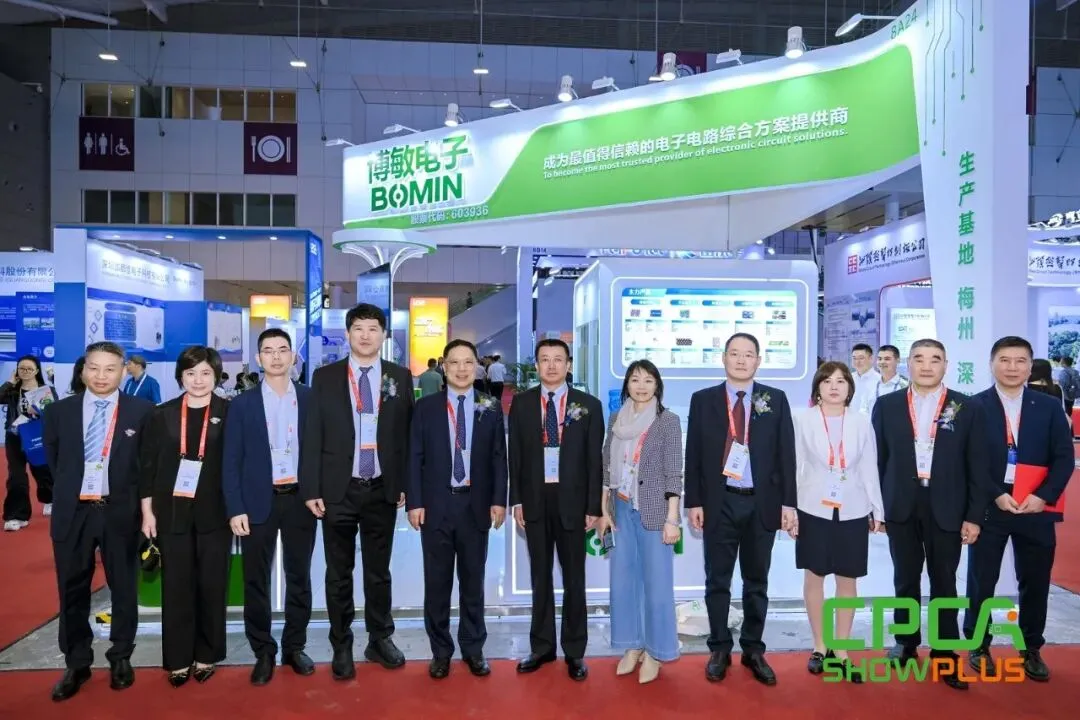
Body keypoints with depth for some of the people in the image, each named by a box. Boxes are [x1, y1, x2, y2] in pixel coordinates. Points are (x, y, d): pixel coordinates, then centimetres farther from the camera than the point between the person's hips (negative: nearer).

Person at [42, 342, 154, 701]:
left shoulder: (142, 411, -5)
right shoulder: (60, 411, 4)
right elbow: (53, 460, 14)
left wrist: (140, 501, -3)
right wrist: (68, 492, 9)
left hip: (121, 511, -2)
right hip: (72, 511, 2)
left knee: (124, 588, 10)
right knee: (72, 591, 11)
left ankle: (121, 658, 27)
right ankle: (77, 663, 27)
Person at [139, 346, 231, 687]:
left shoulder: (229, 414, -1)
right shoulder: (162, 414, 3)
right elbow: (148, 465, 4)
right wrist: (147, 511, 1)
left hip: (214, 512, -1)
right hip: (172, 512, 1)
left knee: (212, 584, 7)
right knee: (176, 585, 6)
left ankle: (206, 655, 22)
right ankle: (178, 659, 19)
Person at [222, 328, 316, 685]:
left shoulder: (310, 399, 3)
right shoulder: (242, 404, 2)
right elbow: (231, 461, -1)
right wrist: (235, 509, -8)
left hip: (300, 499, 1)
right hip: (258, 501, 0)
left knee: (299, 577, 10)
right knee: (256, 581, 6)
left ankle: (294, 646, 25)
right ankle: (264, 652, 21)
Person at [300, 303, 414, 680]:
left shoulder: (401, 377, 2)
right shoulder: (324, 377, 1)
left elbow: (408, 433, 3)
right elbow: (311, 436, -1)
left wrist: (406, 483, 0)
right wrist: (311, 488, -5)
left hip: (383, 490, 1)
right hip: (338, 489, 0)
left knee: (378, 571, 13)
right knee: (339, 574, 10)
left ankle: (380, 639, 29)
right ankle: (341, 646, 25)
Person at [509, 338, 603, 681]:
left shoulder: (588, 405, -1)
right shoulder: (521, 403, 4)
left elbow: (595, 459, -2)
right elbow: (515, 455, 4)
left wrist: (593, 507, -5)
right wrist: (516, 500, -1)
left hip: (572, 501, -1)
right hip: (535, 500, 2)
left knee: (573, 578, 10)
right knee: (540, 577, 13)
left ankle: (574, 651, 23)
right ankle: (542, 646, 25)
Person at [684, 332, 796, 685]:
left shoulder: (776, 400, 3)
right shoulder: (703, 400, 2)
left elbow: (786, 453, 2)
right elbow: (693, 455, 1)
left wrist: (788, 501, -3)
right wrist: (694, 501, -4)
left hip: (762, 503, 1)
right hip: (719, 503, 0)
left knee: (757, 582, 13)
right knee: (717, 581, 9)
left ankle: (754, 650, 27)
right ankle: (719, 649, 23)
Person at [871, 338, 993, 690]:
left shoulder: (968, 408, -1)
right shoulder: (887, 405, 1)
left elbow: (977, 466, 0)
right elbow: (878, 459, 4)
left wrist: (974, 515, -3)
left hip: (947, 509, -1)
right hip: (901, 507, 1)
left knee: (944, 583, 8)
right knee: (906, 579, 13)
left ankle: (945, 655, 20)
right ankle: (906, 643, 29)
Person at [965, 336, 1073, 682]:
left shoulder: (1049, 408, 5)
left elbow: (1064, 458, 1)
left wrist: (1043, 496, -11)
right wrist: (995, 495, -14)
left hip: (1036, 508, 2)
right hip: (988, 507, -2)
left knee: (1035, 582, 10)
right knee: (982, 580, 6)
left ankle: (1032, 650, 26)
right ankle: (978, 646, 21)